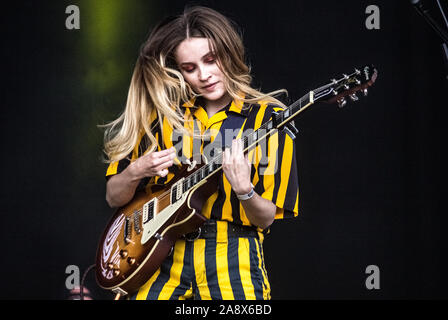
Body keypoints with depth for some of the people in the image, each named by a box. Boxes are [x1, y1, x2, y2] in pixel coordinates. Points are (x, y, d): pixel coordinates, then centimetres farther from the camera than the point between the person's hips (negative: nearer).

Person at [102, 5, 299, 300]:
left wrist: (244, 190, -19)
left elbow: (266, 219, 1)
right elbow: (114, 198, 12)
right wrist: (136, 172, -9)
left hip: (232, 262, -2)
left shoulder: (267, 118, 2)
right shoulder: (161, 112, 9)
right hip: (162, 256, 2)